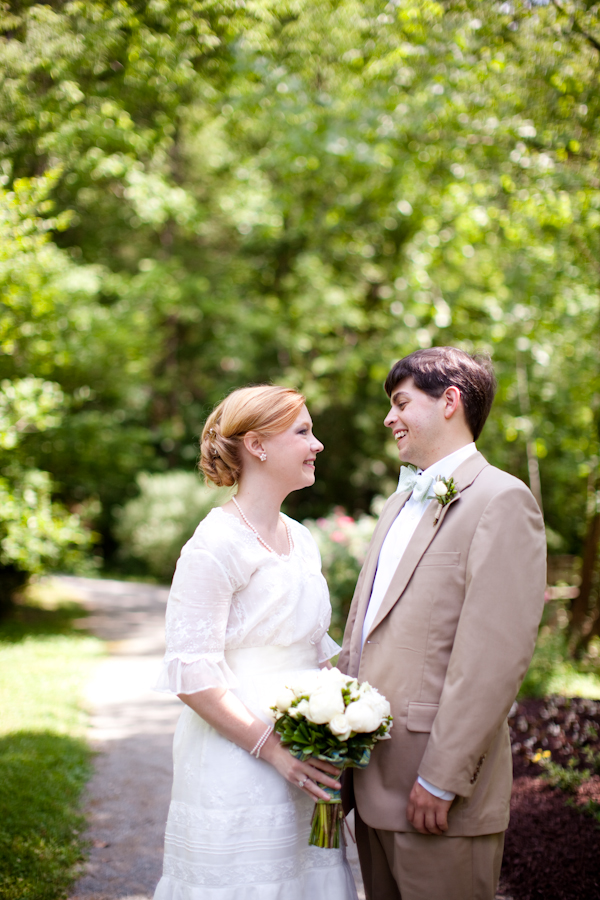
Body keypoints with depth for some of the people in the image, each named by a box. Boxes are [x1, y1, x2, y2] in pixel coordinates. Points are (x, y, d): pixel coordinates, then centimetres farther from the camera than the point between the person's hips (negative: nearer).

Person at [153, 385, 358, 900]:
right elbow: (191, 673, -17)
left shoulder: (301, 539, 11)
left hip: (303, 767, 7)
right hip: (237, 765, -7)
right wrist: (272, 747, -18)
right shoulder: (217, 544, -14)